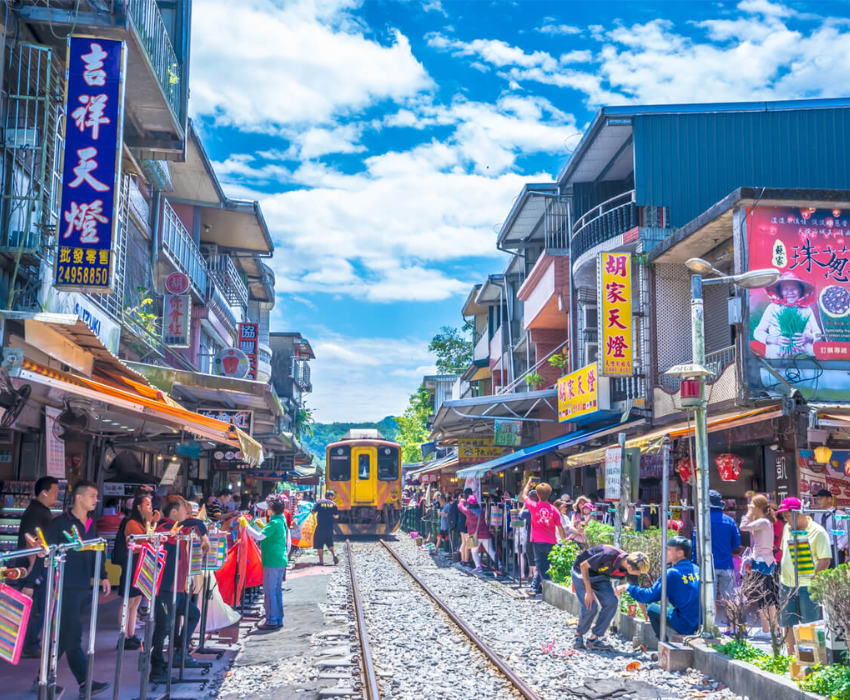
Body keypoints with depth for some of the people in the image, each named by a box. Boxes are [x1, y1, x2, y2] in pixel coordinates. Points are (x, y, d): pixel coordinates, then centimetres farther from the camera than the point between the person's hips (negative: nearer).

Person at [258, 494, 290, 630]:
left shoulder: (275, 522, -17)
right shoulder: (282, 520, 12)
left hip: (272, 561, -9)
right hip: (281, 560, 9)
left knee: (269, 591, -3)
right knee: (277, 590, 14)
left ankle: (271, 621, 0)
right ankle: (278, 619, 19)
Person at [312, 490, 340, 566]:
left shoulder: (319, 502, -3)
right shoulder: (333, 504, 1)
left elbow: (313, 512, -7)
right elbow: (337, 516, 3)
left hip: (320, 527, -3)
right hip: (330, 527, 3)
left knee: (319, 545, 5)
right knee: (330, 543, 21)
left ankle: (321, 561, 4)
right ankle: (334, 555, 0)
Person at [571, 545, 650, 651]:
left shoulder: (631, 567, -17)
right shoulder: (608, 555, -37)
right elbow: (583, 566, -25)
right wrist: (589, 592, -23)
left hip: (600, 576, 6)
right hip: (581, 572, -6)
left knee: (612, 602, -16)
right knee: (590, 606, -18)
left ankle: (594, 639, -7)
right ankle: (578, 636, 8)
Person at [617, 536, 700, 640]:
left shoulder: (672, 573, -14)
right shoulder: (696, 569, 6)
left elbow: (649, 596, -13)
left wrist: (628, 587, -2)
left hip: (684, 627, -7)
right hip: (699, 624, 7)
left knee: (651, 608, 8)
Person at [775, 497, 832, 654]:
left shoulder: (817, 532, -9)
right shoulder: (787, 529, 10)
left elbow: (825, 559, -11)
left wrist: (813, 580, -16)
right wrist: (781, 572, 13)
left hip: (808, 586, -6)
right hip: (787, 585, 6)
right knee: (789, 624, 10)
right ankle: (791, 658, 19)